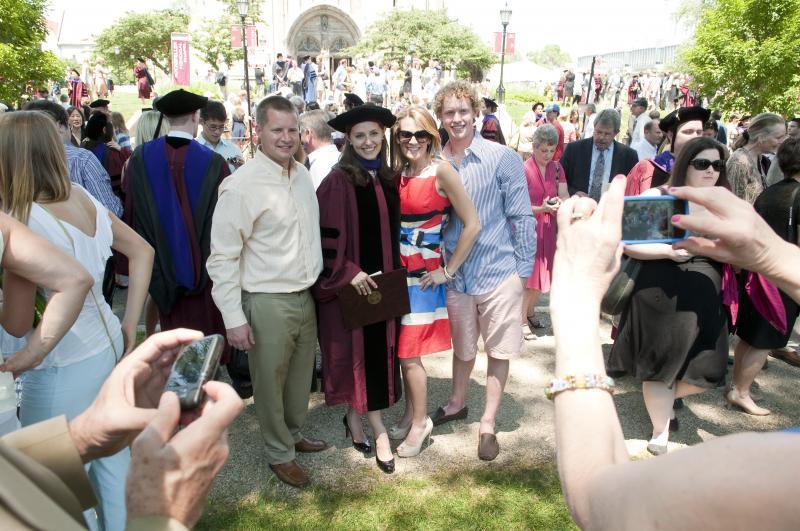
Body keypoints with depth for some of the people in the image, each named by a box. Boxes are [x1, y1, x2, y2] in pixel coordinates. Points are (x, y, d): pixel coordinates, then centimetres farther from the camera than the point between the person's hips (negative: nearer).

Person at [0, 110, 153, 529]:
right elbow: (141, 251, 7)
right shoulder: (80, 197, 0)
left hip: (64, 368, -7)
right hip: (107, 346, 8)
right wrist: (129, 325, 7)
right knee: (112, 458, 23)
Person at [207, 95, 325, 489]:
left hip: (305, 295, 7)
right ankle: (279, 454, 31)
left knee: (301, 375, 20)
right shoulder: (241, 186, -16)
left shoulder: (303, 175, 6)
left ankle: (294, 434, 44)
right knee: (270, 382, 10)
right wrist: (233, 317, -15)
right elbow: (222, 257, -15)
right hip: (267, 303, -6)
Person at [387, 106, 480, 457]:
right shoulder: (400, 173, 6)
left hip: (423, 274, -6)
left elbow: (472, 225, -14)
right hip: (398, 270, 6)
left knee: (409, 353, -1)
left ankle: (420, 423, 20)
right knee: (403, 351, 13)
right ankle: (410, 414, 31)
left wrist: (448, 271, -11)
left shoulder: (441, 171, -13)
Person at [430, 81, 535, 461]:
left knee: (498, 350, 9)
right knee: (463, 346, 20)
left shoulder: (502, 158, -9)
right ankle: (457, 404, 43)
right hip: (456, 274, 3)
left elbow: (522, 217, -7)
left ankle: (488, 425, 25)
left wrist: (523, 271, -8)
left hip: (499, 271, -3)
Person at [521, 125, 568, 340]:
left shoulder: (556, 168, 4)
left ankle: (530, 310, 35)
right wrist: (542, 209, -25)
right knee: (527, 275, -1)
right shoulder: (523, 170, -14)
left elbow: (565, 196, -1)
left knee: (543, 272, 14)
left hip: (547, 229, 6)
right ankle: (522, 321, 12)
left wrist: (560, 203, -23)